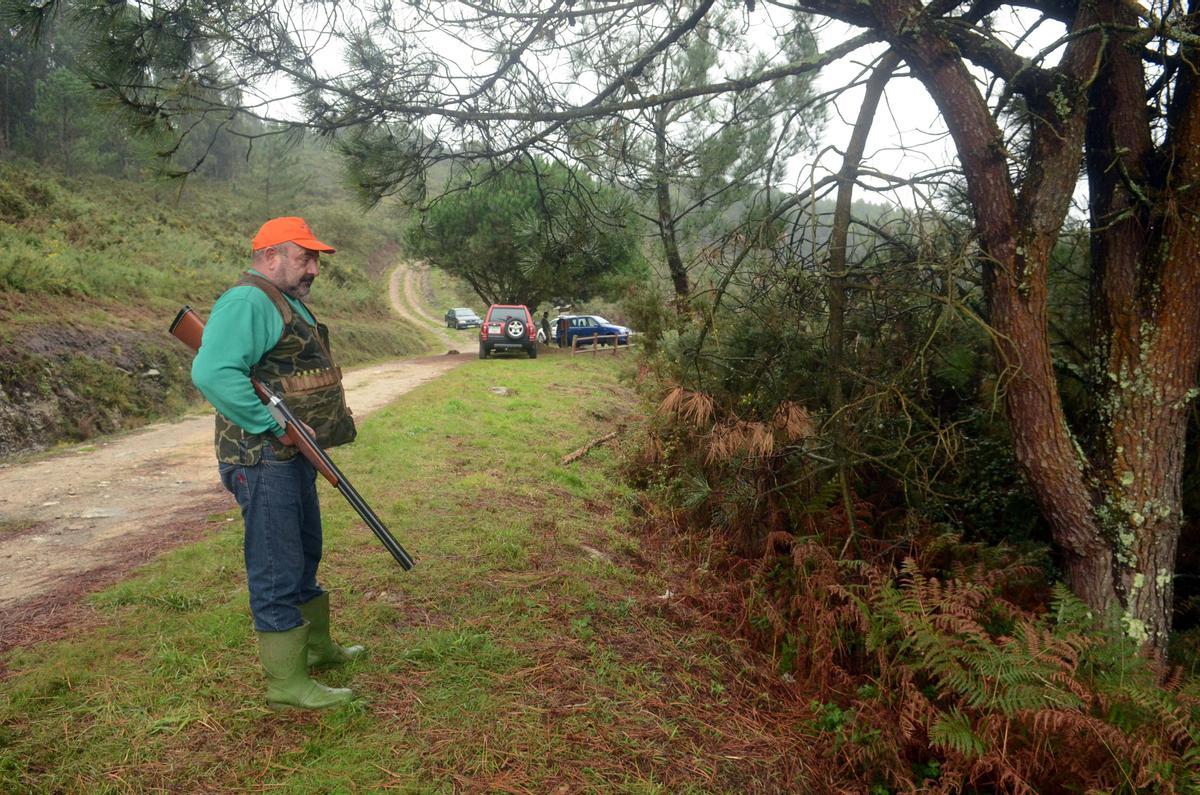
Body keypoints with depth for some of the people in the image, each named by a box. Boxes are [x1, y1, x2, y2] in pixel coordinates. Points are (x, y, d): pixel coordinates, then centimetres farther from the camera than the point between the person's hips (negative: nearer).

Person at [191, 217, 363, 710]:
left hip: (294, 456, 11)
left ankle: (316, 646, 39)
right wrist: (273, 425, -26)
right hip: (265, 460, -11)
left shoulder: (286, 302, 17)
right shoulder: (248, 302, -16)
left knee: (304, 556, 22)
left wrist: (313, 436, 11)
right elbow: (212, 373, -30)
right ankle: (287, 683, 8)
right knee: (277, 571, -3)